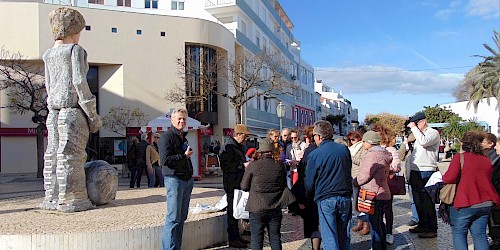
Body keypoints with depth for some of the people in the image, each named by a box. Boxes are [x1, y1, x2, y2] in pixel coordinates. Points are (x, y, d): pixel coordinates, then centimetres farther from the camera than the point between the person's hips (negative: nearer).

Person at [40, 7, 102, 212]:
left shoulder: (48, 55, 17)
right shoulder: (75, 49, -4)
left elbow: (49, 85, 18)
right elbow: (79, 81, -12)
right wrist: (92, 114, -10)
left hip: (53, 110, 7)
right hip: (73, 108, -7)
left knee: (53, 153, 7)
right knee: (70, 154, -6)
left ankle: (52, 198, 12)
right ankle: (71, 200, -3)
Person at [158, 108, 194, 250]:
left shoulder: (183, 137, 20)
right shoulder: (166, 137, -8)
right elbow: (165, 159, -19)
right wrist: (184, 155, -13)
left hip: (187, 180, 9)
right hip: (174, 179, -9)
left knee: (182, 217, 11)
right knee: (173, 218, -8)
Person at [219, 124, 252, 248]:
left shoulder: (239, 146, 18)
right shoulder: (228, 147, -13)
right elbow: (226, 166, -22)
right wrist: (243, 165, -24)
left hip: (239, 184, 10)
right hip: (232, 185, -10)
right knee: (233, 211, -4)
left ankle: (236, 237, 24)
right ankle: (232, 239, 4)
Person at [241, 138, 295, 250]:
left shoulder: (253, 165, -10)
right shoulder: (280, 165, -2)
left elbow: (244, 187, -3)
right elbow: (284, 185, 11)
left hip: (257, 209, -3)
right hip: (275, 208, 3)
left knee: (256, 240, 7)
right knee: (275, 238, 15)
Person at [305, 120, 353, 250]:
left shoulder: (314, 155, -10)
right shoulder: (344, 149, 2)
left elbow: (309, 182, -2)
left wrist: (307, 198, 15)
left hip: (326, 200, -4)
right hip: (345, 198, 4)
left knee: (329, 238, 2)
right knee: (344, 235, 15)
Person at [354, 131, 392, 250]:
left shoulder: (372, 155, -18)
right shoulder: (383, 154, 12)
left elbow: (364, 175, -18)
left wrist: (353, 182, 0)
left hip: (374, 195, -10)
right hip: (383, 194, 10)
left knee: (374, 224, -2)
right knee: (380, 222, 20)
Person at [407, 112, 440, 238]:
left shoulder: (433, 133, -4)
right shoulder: (417, 133, 19)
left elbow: (423, 141, -24)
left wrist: (414, 128, -17)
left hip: (426, 172, -8)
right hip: (414, 171, 8)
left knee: (427, 202, -5)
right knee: (418, 201, 15)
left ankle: (432, 229, 1)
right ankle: (422, 225, 27)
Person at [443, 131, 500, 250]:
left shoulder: (459, 157, -10)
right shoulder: (487, 160, 9)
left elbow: (450, 178, -16)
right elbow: (487, 180, 18)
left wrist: (442, 177, 5)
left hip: (465, 204, -6)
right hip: (485, 204, 6)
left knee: (459, 233, 7)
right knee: (480, 234, 13)